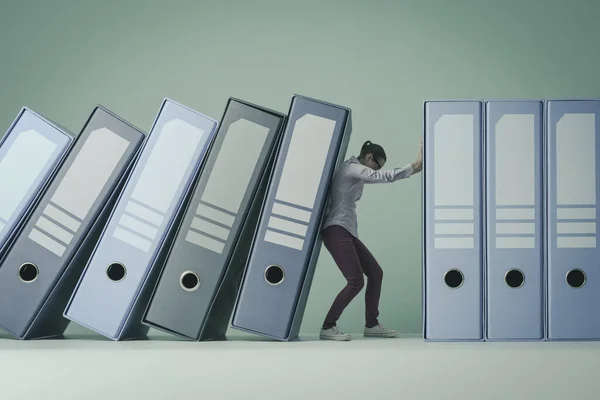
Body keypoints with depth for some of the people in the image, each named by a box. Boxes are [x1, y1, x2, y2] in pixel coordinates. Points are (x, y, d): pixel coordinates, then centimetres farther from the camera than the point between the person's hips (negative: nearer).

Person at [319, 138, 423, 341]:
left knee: (375, 273, 10)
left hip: (347, 232, 11)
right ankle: (327, 328, -8)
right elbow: (386, 177, -16)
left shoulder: (355, 172, 22)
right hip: (336, 231, -11)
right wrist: (414, 167, -14)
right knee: (356, 281, -15)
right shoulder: (353, 168, -9)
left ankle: (371, 325, 16)